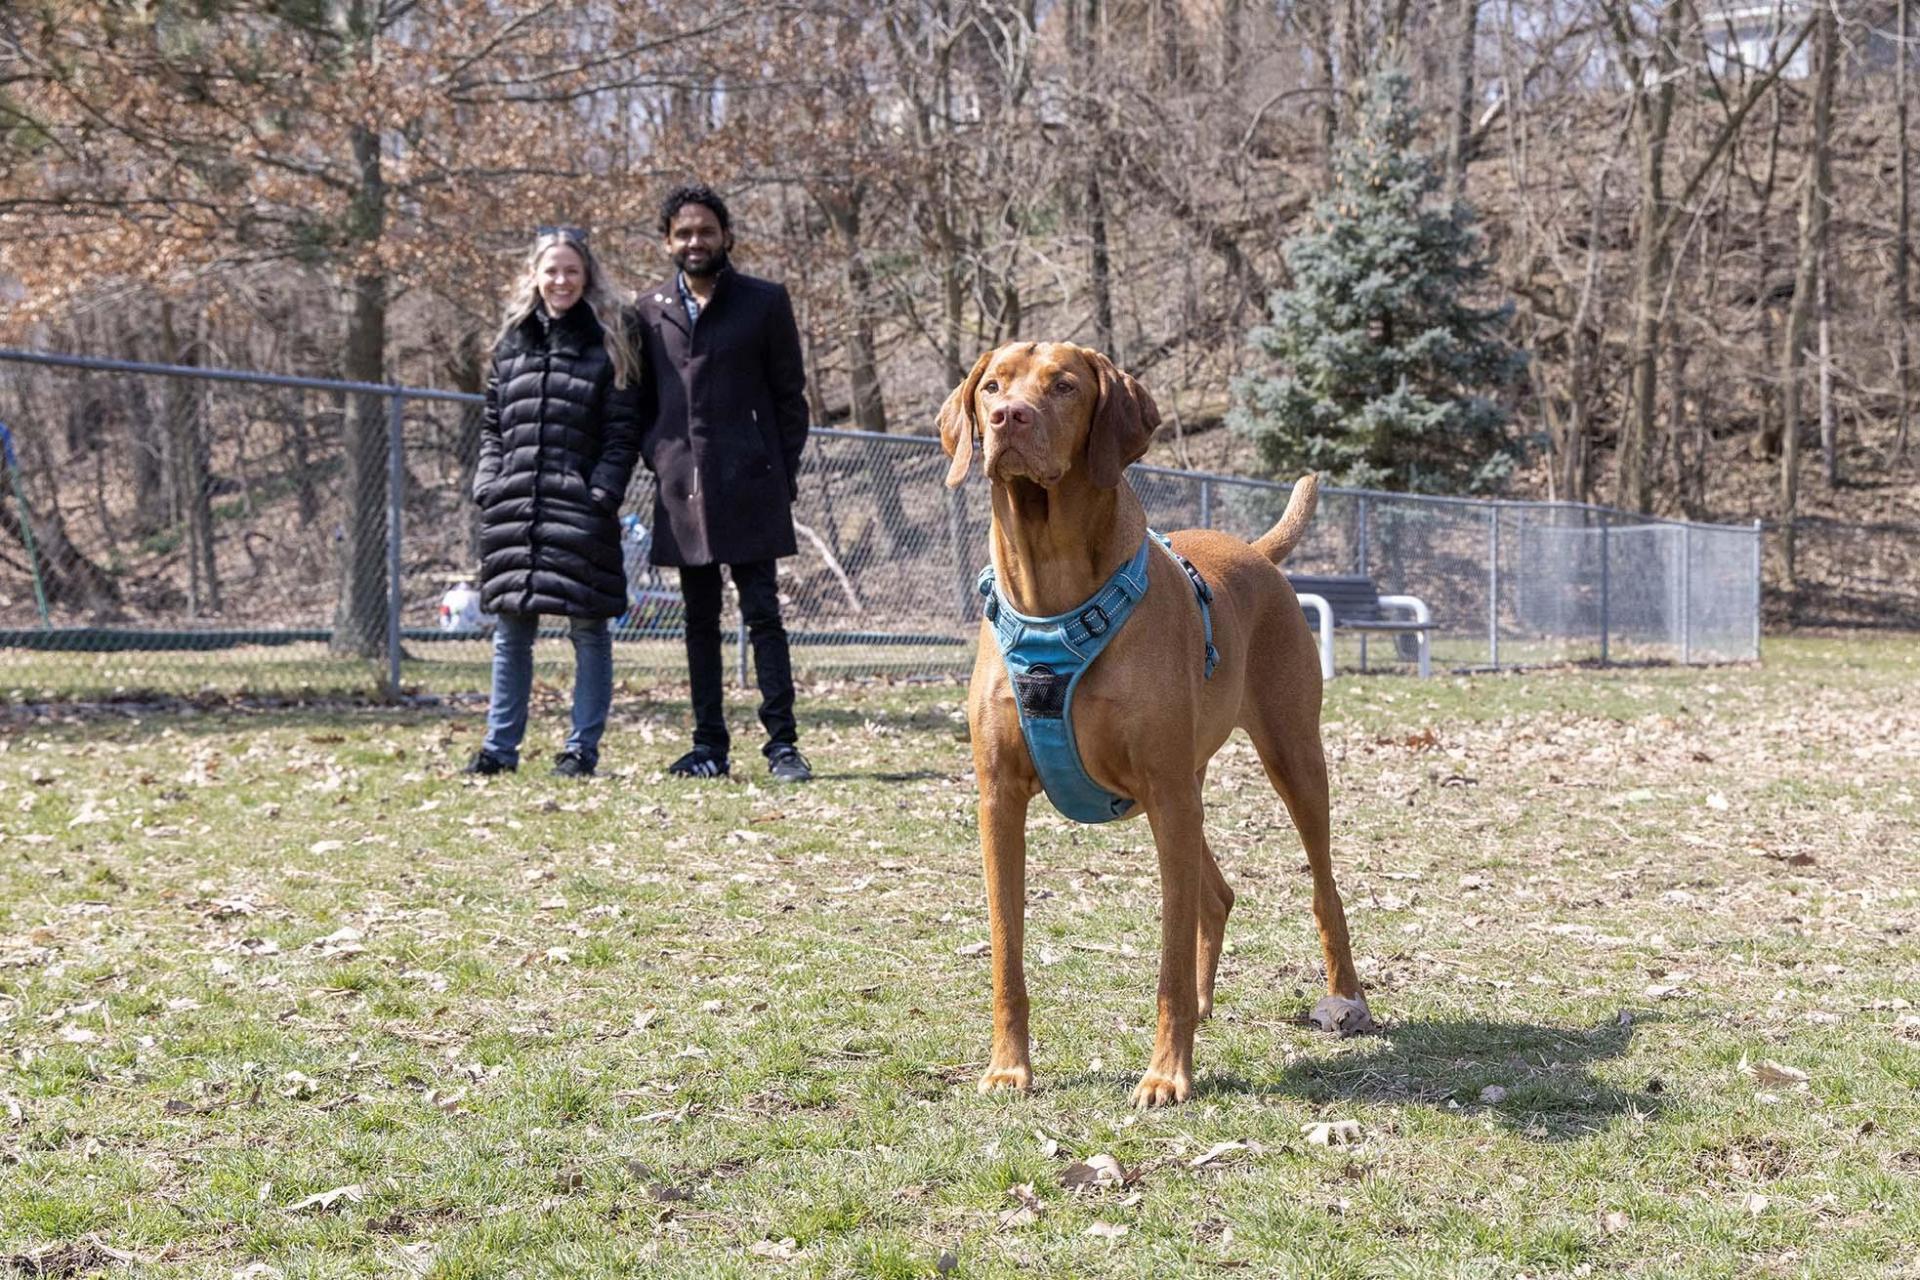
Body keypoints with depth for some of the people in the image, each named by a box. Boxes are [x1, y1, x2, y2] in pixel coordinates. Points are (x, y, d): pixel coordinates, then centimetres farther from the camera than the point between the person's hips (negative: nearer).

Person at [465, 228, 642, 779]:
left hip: (580, 509, -4)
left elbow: (623, 433, -2)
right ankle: (500, 746, 15)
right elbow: (491, 425, 16)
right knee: (510, 629, 8)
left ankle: (582, 749, 8)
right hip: (512, 507, 4)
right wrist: (488, 485, 4)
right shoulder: (512, 341, 13)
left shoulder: (607, 345, 1)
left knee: (588, 629, 0)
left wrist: (602, 495, -12)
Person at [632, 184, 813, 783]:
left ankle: (782, 743, -1)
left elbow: (790, 397, 4)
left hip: (748, 487, -3)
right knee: (700, 621, 9)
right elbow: (642, 398, 17)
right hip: (682, 491, 3)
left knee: (763, 615, -4)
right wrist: (657, 457, 5)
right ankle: (709, 745, 14)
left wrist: (783, 476, -2)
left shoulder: (765, 302, 2)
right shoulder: (651, 309, 10)